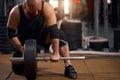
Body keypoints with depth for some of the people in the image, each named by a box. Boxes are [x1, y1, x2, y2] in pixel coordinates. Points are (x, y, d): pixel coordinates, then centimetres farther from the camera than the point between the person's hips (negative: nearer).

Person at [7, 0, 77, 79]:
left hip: (42, 34, 0)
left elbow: (53, 29, -36)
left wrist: (56, 53, -40)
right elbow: (11, 33, -21)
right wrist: (22, 50, -28)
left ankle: (68, 66, -26)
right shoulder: (16, 12, -30)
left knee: (59, 34, -32)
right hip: (25, 38, 1)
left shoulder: (47, 8, -32)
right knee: (18, 69, -8)